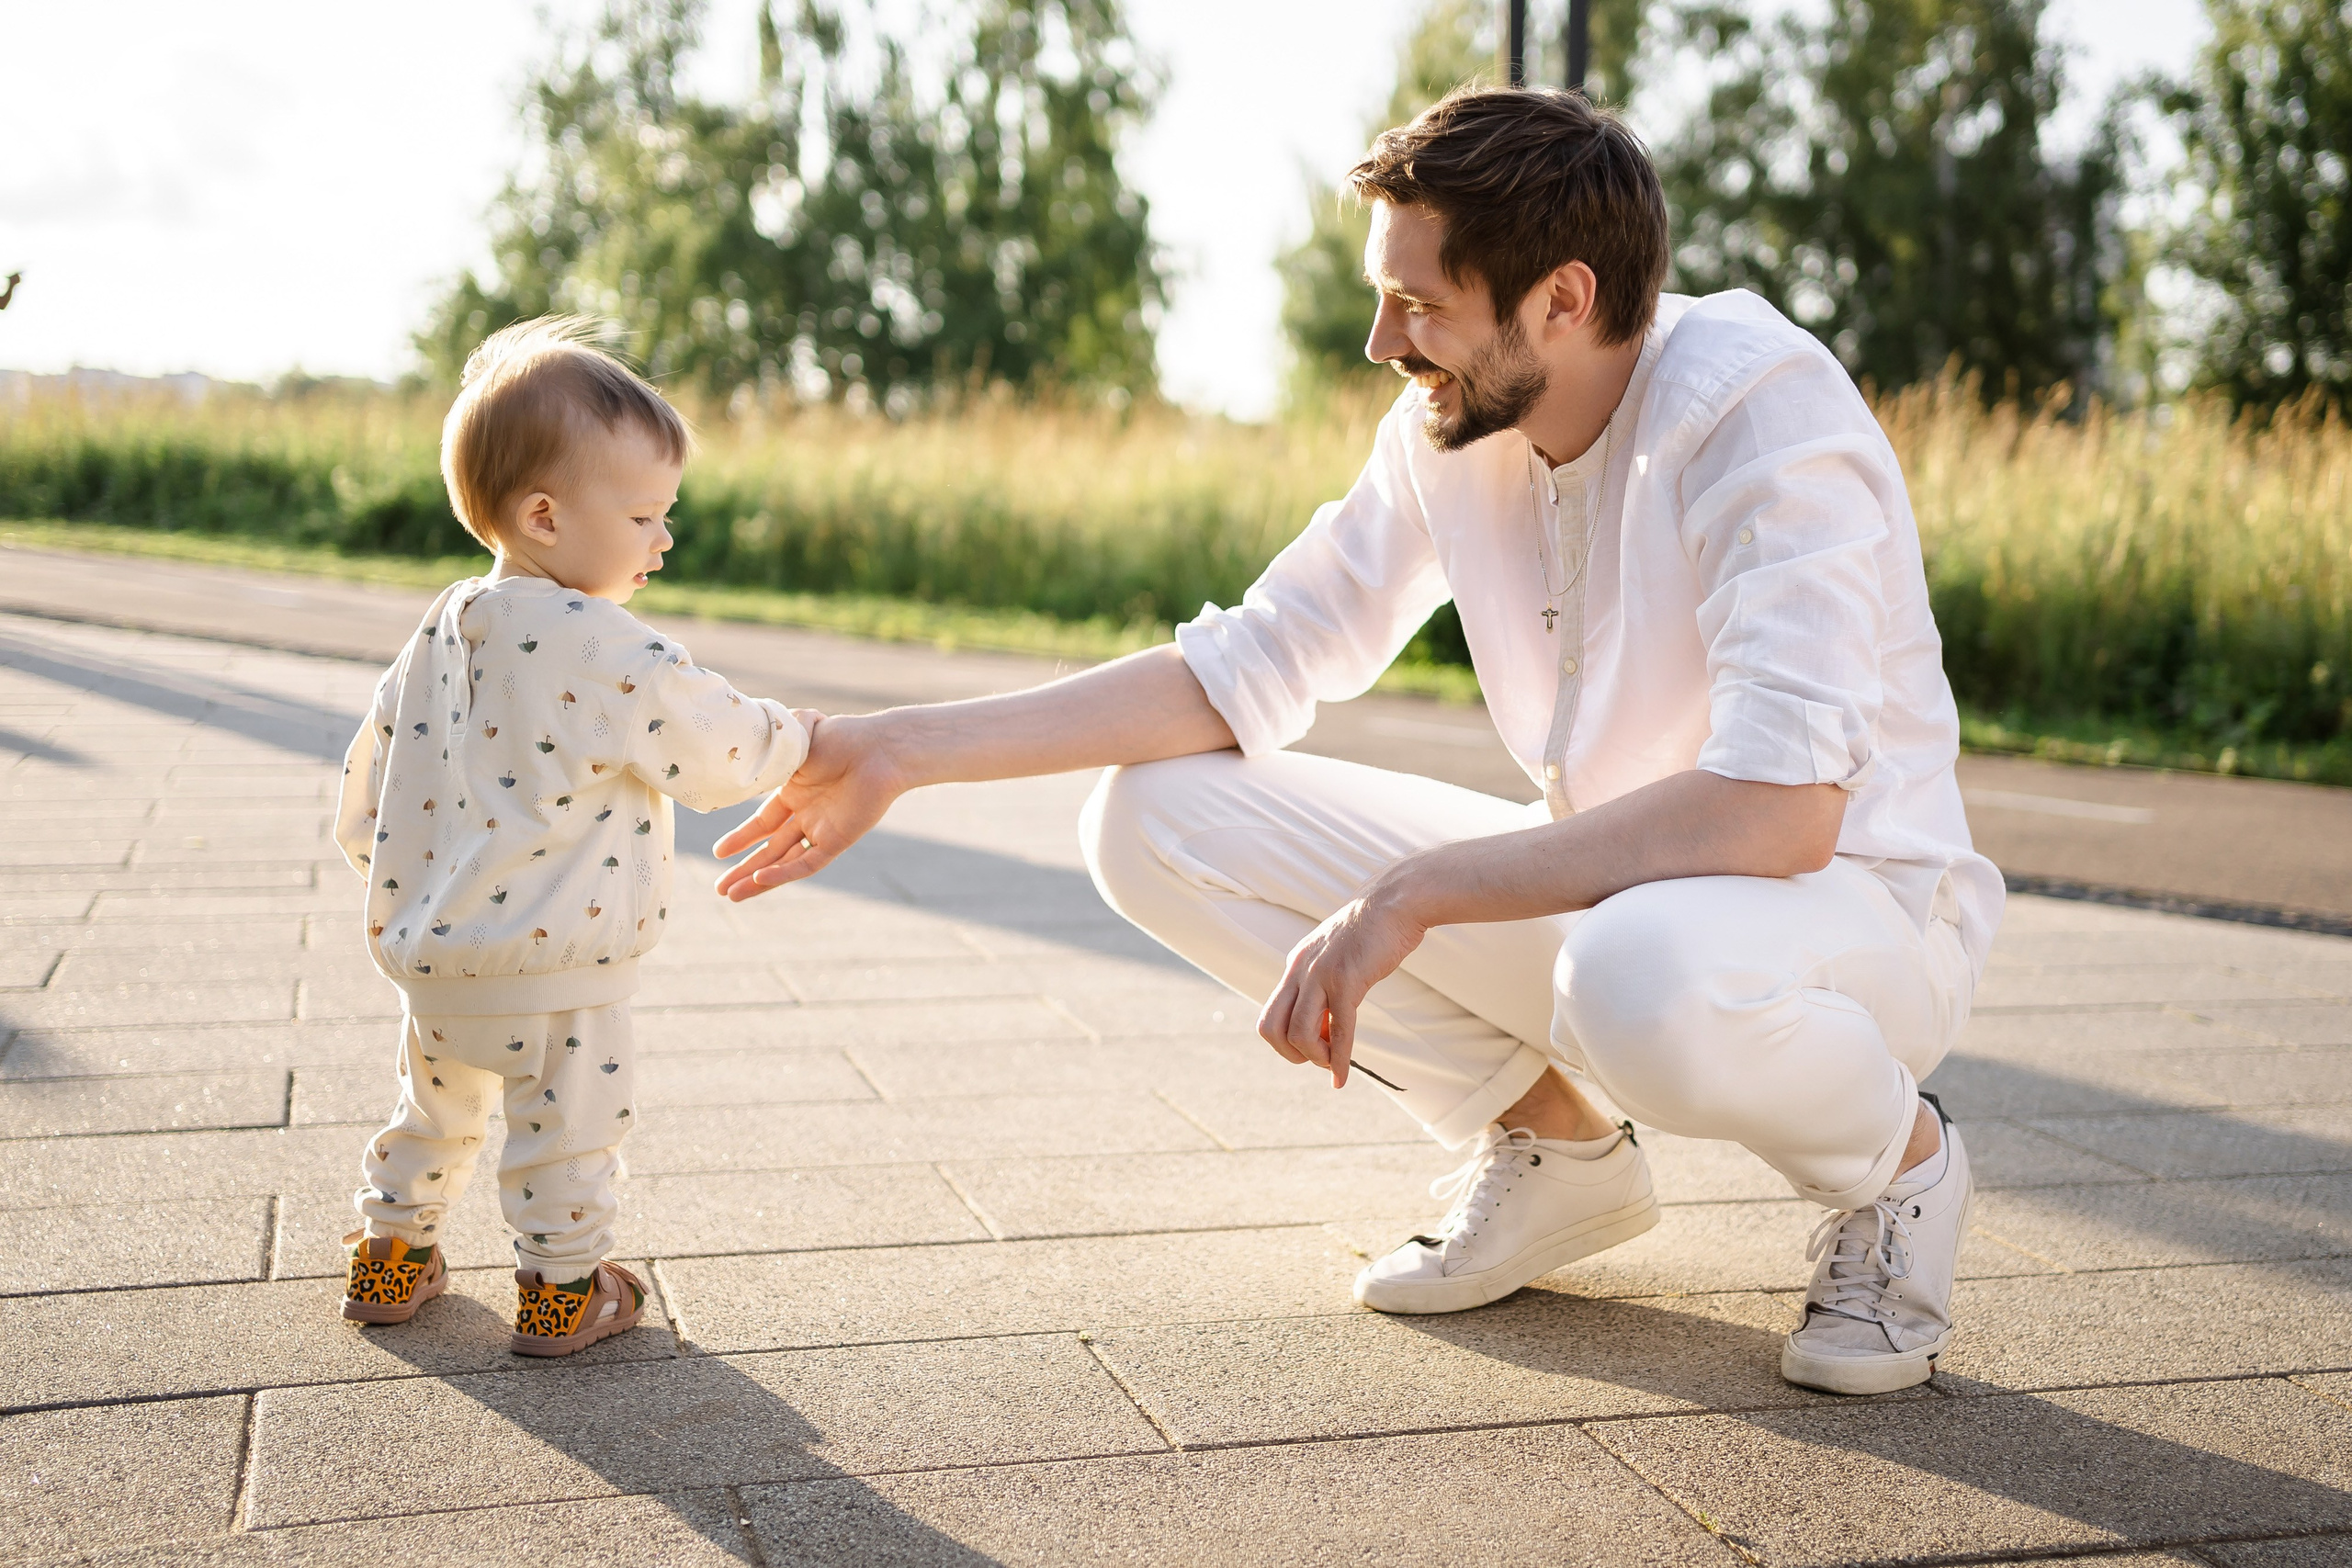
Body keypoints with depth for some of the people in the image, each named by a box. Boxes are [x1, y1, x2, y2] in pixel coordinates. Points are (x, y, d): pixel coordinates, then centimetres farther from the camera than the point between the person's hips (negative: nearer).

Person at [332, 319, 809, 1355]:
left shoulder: (442, 632, 2)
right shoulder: (609, 651, -20)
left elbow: (377, 754, 11)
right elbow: (719, 752, -13)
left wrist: (376, 854, 27)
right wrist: (800, 742, 6)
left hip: (434, 948, 7)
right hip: (557, 965, -7)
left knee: (437, 1105, 24)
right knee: (567, 1125, 9)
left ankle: (389, 1257, 36)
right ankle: (562, 1294, 20)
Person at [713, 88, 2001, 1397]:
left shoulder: (1764, 407, -24)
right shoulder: (1452, 425, -3)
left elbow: (1781, 808, -35)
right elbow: (1261, 661, 1)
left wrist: (1412, 895, -34)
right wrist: (908, 749, -5)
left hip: (1862, 909, -6)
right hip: (1602, 881, 6)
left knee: (1646, 973, -44)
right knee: (1155, 817, -7)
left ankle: (1894, 1159, -5)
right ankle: (1556, 1147, 7)